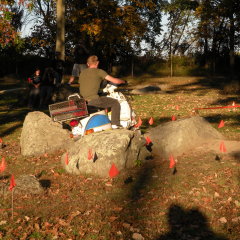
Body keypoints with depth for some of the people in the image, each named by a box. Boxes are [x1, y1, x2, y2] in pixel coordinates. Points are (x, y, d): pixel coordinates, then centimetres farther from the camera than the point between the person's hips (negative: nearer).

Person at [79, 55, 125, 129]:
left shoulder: (82, 73, 16)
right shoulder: (99, 71, -3)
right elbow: (115, 81, -5)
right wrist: (123, 81, 16)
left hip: (82, 101, 7)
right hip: (94, 100, -7)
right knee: (115, 103, 6)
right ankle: (115, 124, 1)